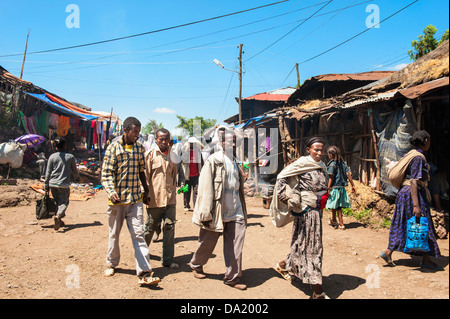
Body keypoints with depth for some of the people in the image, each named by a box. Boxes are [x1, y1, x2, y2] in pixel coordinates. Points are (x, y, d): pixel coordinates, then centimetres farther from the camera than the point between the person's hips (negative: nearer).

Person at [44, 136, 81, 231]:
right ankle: (58, 216, -25)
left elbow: (48, 172, 4)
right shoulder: (70, 157, 1)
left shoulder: (52, 157, 2)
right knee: (64, 202, 2)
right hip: (64, 185, -2)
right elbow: (75, 171, 11)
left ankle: (59, 220, 19)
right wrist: (77, 178, 32)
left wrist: (46, 185, 11)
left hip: (53, 184, 2)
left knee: (57, 202, 17)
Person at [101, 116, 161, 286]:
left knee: (138, 234, -3)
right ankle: (112, 263, 38)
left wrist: (146, 190, 16)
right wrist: (111, 192, -25)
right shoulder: (114, 147, -6)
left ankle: (144, 274, -3)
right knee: (114, 234, 15)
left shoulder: (139, 148, 6)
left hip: (135, 199, 2)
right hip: (117, 199, -2)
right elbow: (106, 173, -11)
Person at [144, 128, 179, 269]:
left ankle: (167, 260, 14)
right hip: (155, 198, -3)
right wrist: (145, 195, -8)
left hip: (170, 198, 4)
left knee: (170, 227, 3)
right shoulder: (150, 154, -4)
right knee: (150, 227, 10)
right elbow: (145, 176, -4)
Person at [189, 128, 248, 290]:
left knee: (236, 245, 2)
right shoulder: (213, 161, -9)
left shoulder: (236, 161, 11)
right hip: (217, 211, -5)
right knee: (207, 242, 12)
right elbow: (205, 187, -12)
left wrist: (241, 209, 20)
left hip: (235, 212, 5)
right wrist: (206, 214, -15)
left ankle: (232, 277, 16)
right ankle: (196, 265, 38)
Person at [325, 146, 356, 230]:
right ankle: (333, 220, 28)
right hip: (342, 187, 6)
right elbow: (348, 174, 4)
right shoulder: (342, 163, 6)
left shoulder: (332, 164, -13)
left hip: (335, 187, -6)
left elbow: (331, 178, -15)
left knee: (337, 207, 5)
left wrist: (328, 188, -12)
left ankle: (341, 224, 13)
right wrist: (353, 185, 7)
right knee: (334, 205, 17)